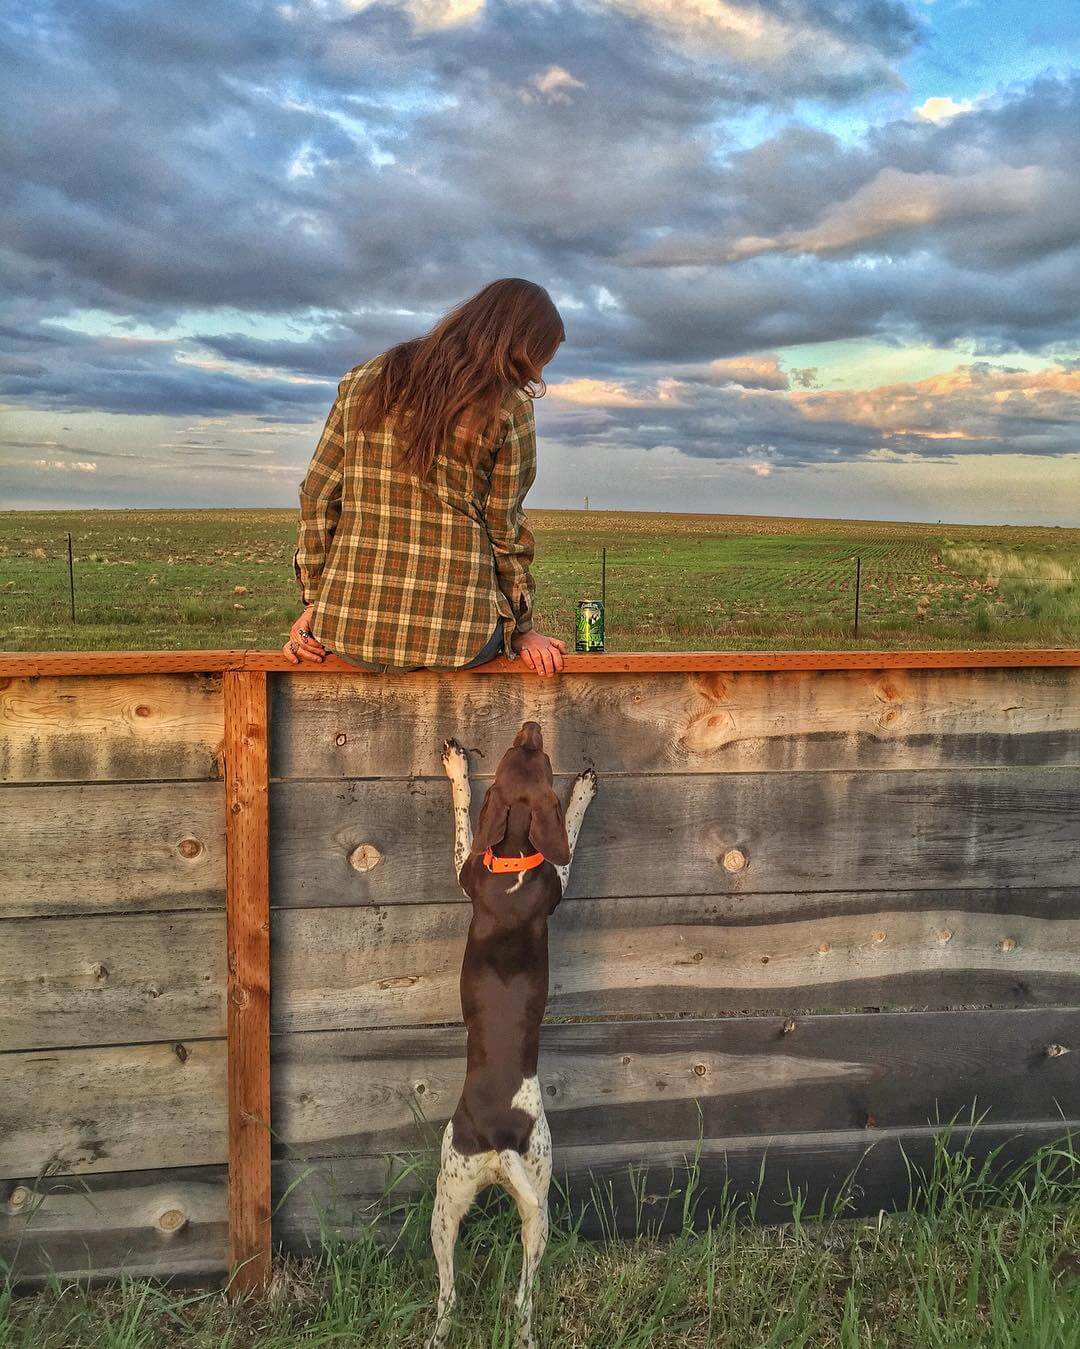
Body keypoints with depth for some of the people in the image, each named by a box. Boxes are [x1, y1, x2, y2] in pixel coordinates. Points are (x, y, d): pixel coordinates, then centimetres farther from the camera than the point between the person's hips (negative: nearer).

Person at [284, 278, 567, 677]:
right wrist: (521, 629, 11)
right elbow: (503, 529, 0)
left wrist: (313, 601, 11)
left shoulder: (363, 381, 9)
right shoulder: (509, 408, -3)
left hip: (349, 628, 4)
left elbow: (318, 495, 7)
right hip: (456, 637, -4)